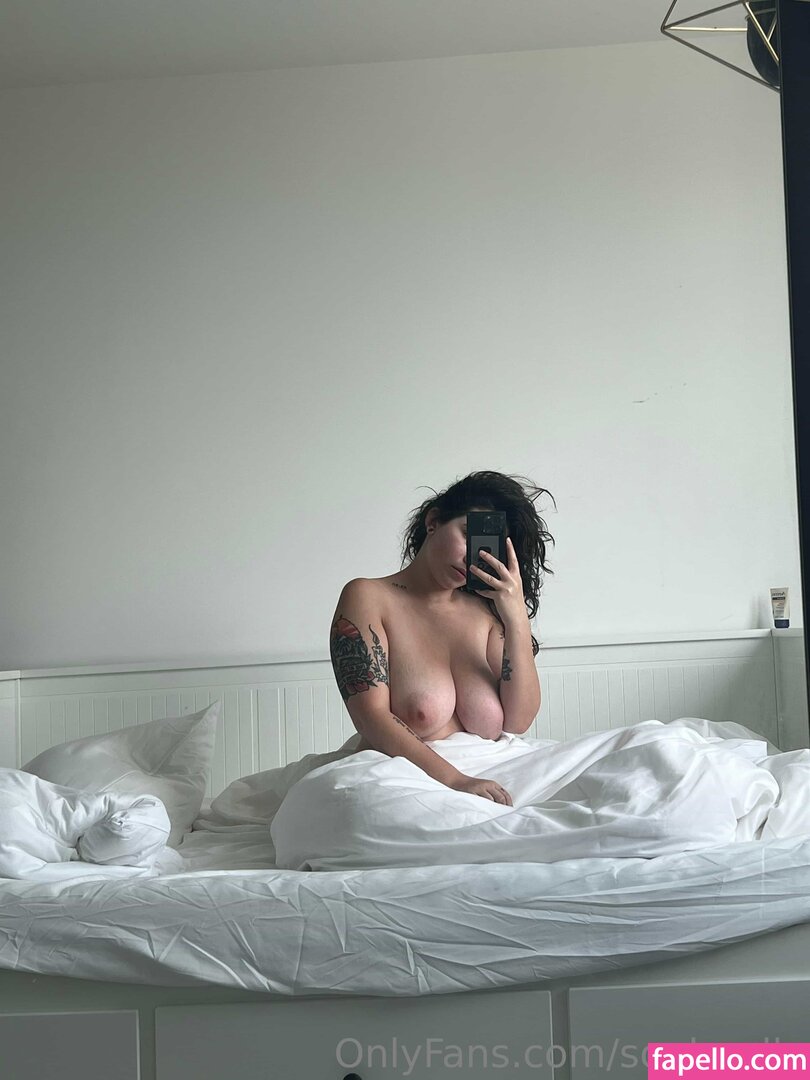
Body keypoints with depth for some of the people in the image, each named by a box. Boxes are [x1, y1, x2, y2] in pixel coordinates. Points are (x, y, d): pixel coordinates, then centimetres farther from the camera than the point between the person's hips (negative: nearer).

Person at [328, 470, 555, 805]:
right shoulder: (368, 598, 2)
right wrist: (455, 780, -24)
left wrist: (517, 618, -4)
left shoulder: (485, 609, 15)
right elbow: (371, 717, -11)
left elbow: (518, 722, 5)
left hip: (488, 780, 4)